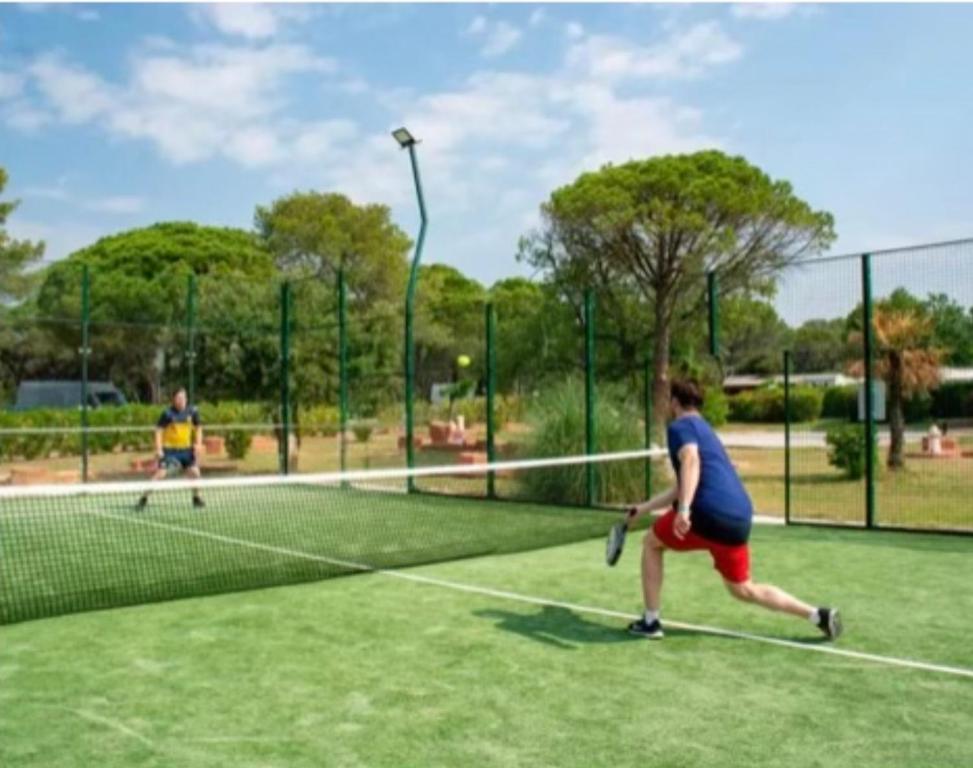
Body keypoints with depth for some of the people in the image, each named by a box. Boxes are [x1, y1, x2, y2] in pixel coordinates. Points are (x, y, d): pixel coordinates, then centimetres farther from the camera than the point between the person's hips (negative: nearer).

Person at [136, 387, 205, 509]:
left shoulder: (192, 411, -4)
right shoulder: (168, 413, -14)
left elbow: (198, 428, 8)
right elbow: (159, 430, -10)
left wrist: (198, 444, -3)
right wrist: (159, 448, -17)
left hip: (186, 449, 4)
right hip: (169, 449, -3)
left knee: (195, 473, 0)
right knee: (161, 473, -14)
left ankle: (196, 498, 21)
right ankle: (144, 497, -2)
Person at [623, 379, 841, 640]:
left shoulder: (680, 426, 3)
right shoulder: (704, 430, 30)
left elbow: (690, 461, -20)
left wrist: (684, 509, -32)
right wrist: (643, 508, 41)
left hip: (709, 513, -8)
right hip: (739, 518, 8)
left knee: (651, 543, 17)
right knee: (744, 589, 20)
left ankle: (650, 622, 16)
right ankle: (818, 615, 8)